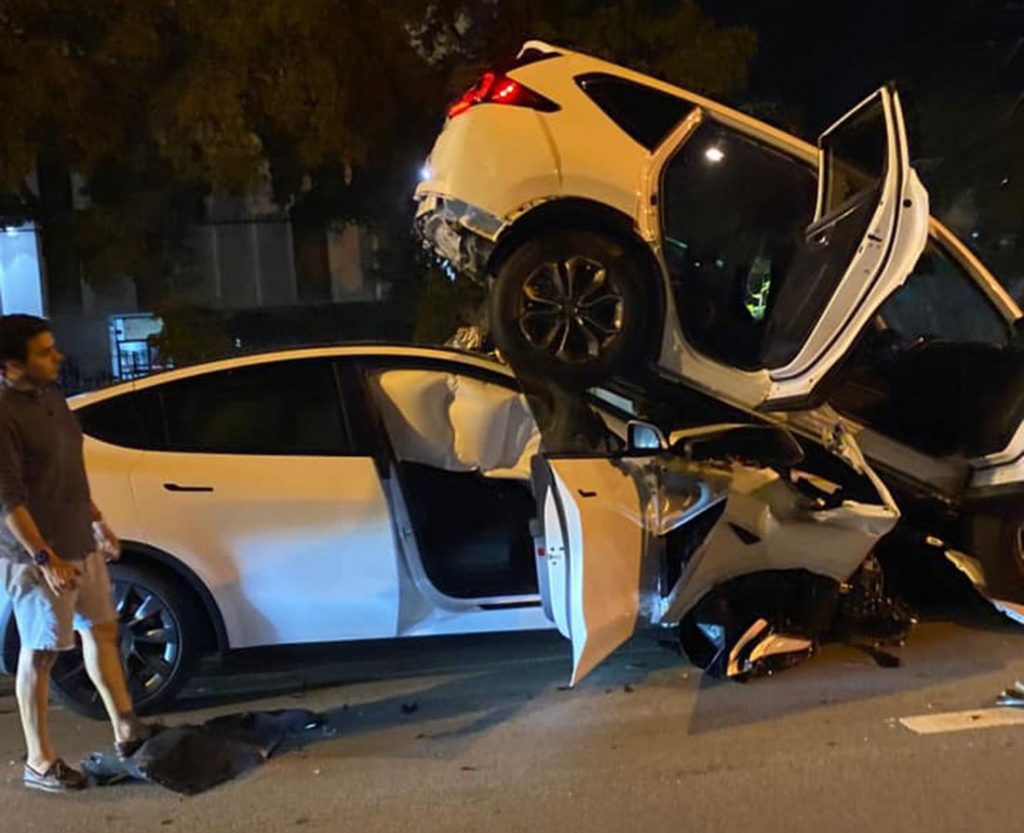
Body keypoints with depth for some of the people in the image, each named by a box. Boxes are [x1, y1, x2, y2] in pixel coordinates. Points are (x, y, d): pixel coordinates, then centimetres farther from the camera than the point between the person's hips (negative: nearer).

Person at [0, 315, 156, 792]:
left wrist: (98, 522, 18)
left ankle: (126, 730, 29)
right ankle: (39, 763, 17)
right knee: (40, 655, 3)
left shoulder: (49, 395, 6)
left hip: (81, 545, 9)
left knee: (101, 630, 16)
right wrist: (45, 558, -25)